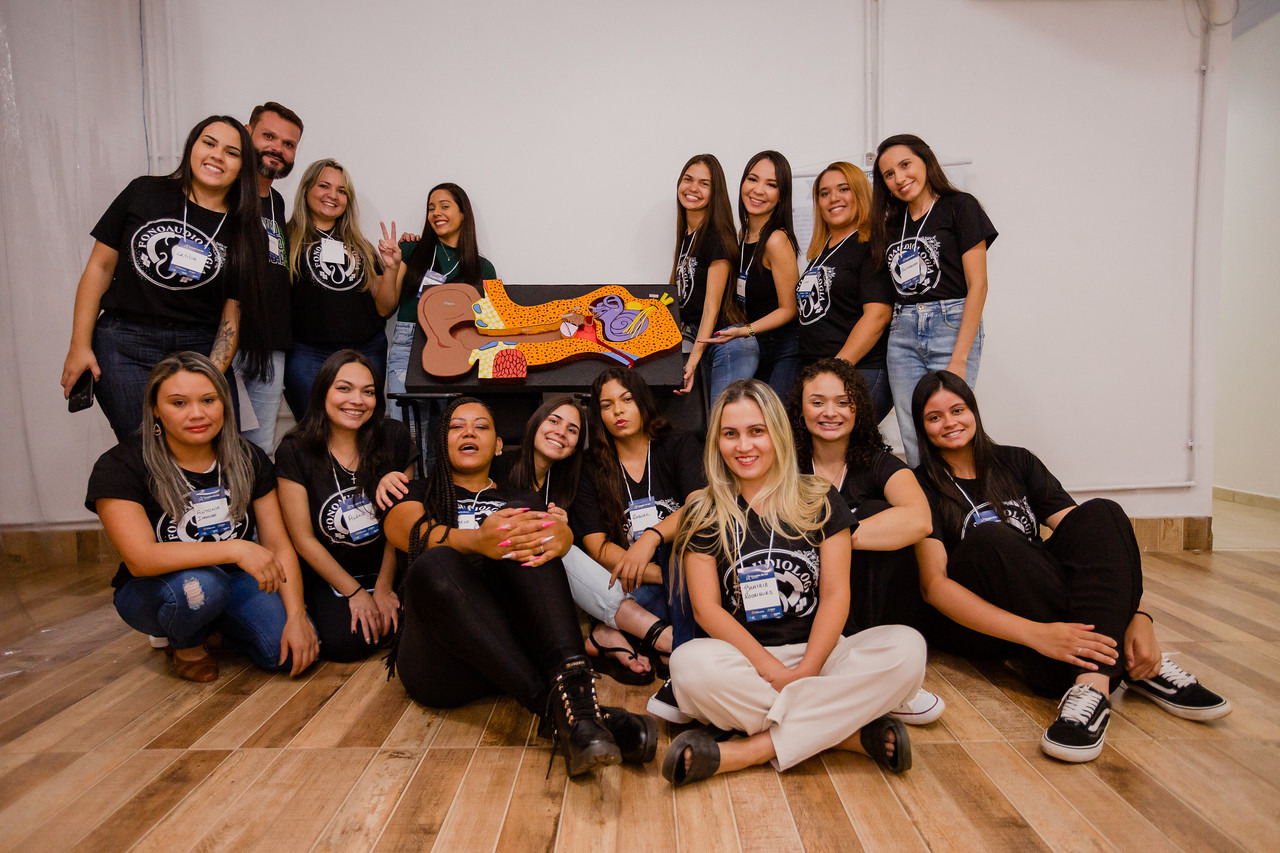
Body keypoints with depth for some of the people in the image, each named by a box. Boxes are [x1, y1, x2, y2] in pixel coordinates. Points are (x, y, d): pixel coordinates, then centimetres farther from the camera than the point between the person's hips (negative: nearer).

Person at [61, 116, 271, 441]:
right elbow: (100, 267, 6)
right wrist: (80, 346, 2)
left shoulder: (244, 231, 4)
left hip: (200, 348, 1)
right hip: (125, 347, -1)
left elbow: (231, 316, 1)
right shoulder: (144, 193, 4)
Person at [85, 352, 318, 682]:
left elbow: (279, 545, -7)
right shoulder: (119, 467, -14)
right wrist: (235, 548, -38)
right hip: (152, 592, -3)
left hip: (234, 582, 4)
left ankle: (213, 624, 14)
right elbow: (141, 559, -26)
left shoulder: (249, 460, -4)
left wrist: (297, 615, -20)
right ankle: (185, 643, 0)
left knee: (290, 652, -20)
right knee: (199, 584, -38)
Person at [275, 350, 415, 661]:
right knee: (346, 642, -23)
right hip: (328, 574, -1)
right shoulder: (295, 452, -11)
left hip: (386, 567, 1)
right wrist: (355, 592, -8)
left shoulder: (394, 438, -8)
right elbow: (303, 539, -8)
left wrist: (383, 589, -6)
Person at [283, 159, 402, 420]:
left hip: (367, 350, 4)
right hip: (308, 352, -4)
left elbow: (384, 308, 12)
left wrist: (392, 268, -1)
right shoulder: (287, 238, 4)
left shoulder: (360, 246, 17)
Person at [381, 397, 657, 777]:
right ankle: (557, 707, -42)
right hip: (441, 656, -1)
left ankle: (574, 683, -42)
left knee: (520, 526, -22)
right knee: (435, 566, -32)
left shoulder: (520, 500, 27)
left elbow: (562, 529, 3)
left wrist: (556, 536, -25)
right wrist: (477, 539, -28)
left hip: (521, 640, 1)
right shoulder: (419, 492, 22)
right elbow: (409, 531, -3)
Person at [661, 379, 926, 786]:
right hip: (742, 659, -1)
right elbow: (707, 608, -4)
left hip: (817, 655, 2)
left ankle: (753, 749, -25)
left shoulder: (819, 500, 7)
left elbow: (835, 593, 1)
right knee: (690, 664, -34)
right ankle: (851, 733, -23)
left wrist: (806, 669, -14)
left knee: (907, 647, -26)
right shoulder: (704, 514, 3)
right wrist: (773, 669, -15)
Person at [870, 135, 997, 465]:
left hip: (952, 326, -5)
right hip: (902, 335, 5)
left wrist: (960, 357, -14)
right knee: (913, 443, 3)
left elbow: (977, 284, -7)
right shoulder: (892, 222, 17)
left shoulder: (959, 206, 1)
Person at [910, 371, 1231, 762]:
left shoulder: (1016, 463, 9)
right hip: (967, 621, -4)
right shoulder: (924, 487, -5)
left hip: (1035, 603, 4)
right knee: (989, 538, -33)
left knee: (1101, 513, -18)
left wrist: (1139, 615, -18)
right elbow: (933, 583, -18)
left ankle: (1093, 682, -37)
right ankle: (1124, 665, -28)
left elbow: (1096, 536, 0)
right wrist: (1036, 634, -30)